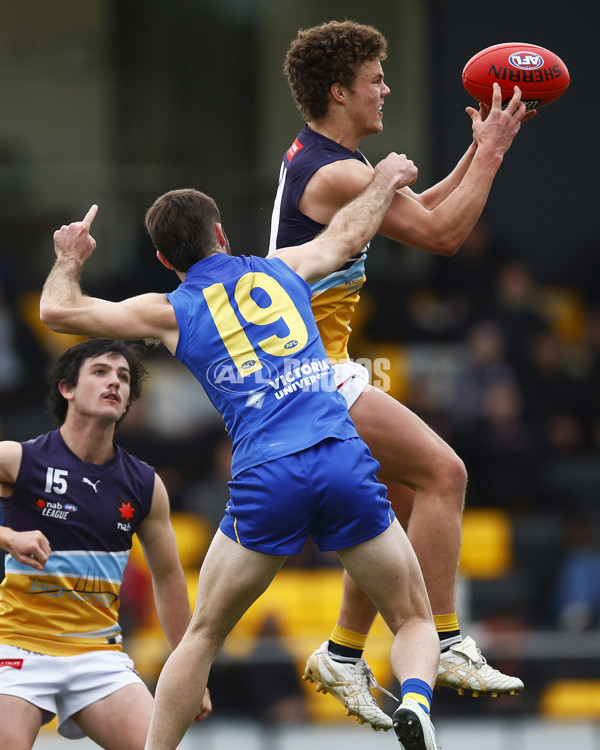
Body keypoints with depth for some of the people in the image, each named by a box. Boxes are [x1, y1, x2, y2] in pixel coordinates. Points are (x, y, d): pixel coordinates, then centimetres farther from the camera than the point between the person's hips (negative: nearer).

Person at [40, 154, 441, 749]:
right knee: (415, 621, 10)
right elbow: (348, 233, 38)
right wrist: (386, 180, 57)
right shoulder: (282, 271, 18)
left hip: (265, 478, -1)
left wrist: (70, 258, 38)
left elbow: (57, 310, 18)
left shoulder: (171, 313, 12)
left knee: (203, 635, 16)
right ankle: (415, 699, -20)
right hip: (344, 461, 1)